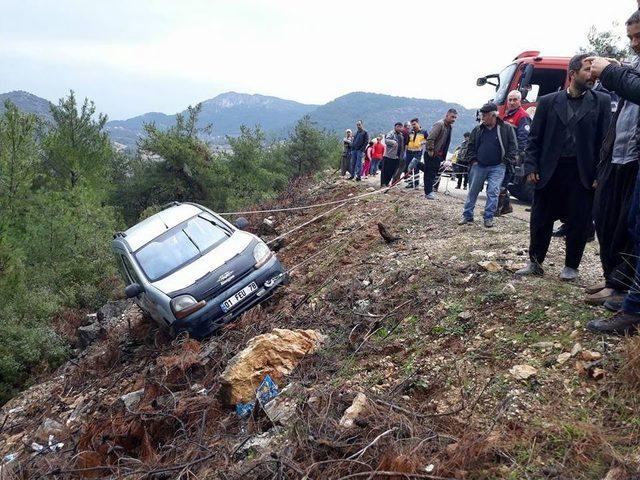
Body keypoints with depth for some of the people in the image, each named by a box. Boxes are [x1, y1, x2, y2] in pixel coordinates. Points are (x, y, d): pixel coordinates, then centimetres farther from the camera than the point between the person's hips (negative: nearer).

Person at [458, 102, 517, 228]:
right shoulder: (478, 130, 7)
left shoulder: (507, 129, -3)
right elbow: (470, 146, 14)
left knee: (493, 192, -7)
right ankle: (467, 215, 15)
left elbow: (513, 147, -2)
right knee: (472, 191, 6)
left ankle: (488, 218, 2)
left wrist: (505, 161, -7)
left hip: (497, 167, -3)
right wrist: (473, 160, 2)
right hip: (479, 166, 3)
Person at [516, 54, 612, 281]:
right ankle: (535, 262, 21)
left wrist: (599, 175, -8)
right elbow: (534, 138, 6)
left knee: (578, 222, 5)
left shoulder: (601, 102, 4)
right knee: (540, 219, 6)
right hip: (549, 170, 1)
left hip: (582, 173, 0)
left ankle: (571, 266, 20)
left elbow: (605, 140, 0)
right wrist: (531, 168, -4)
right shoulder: (548, 102, 6)